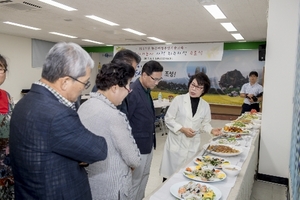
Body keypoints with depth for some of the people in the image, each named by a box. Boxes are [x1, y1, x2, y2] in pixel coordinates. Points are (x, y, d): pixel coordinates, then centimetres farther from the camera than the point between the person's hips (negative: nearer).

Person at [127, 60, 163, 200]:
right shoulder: (132, 92, -23)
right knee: (135, 180, 8)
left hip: (148, 143, 9)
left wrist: (151, 140, 12)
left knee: (144, 176, 22)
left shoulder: (146, 90, 4)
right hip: (137, 146, -9)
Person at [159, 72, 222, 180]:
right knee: (171, 173, 5)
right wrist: (182, 129, -17)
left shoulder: (205, 105, 3)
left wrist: (211, 130, -8)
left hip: (193, 145, 3)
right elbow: (168, 119, -6)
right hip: (177, 142, -3)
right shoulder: (179, 99, -8)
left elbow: (204, 123, 12)